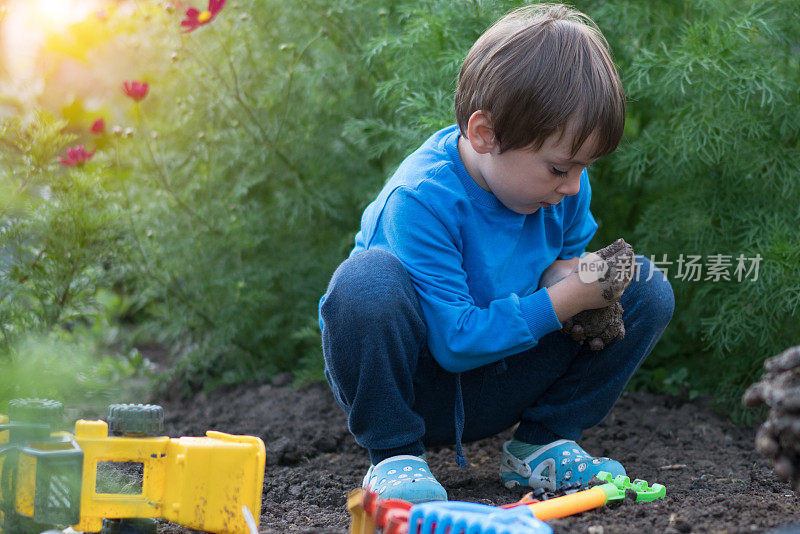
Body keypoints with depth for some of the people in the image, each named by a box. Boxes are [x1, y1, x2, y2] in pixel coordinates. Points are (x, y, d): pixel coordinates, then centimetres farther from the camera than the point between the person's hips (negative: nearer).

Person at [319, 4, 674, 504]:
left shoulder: (566, 187, -7)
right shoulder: (420, 200, -28)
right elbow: (454, 340, -27)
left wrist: (565, 273, -11)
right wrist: (560, 303, -28)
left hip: (492, 395, 6)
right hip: (414, 390, -5)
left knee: (647, 290, -5)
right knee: (369, 280, -38)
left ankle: (540, 443, 4)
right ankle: (394, 454, -16)